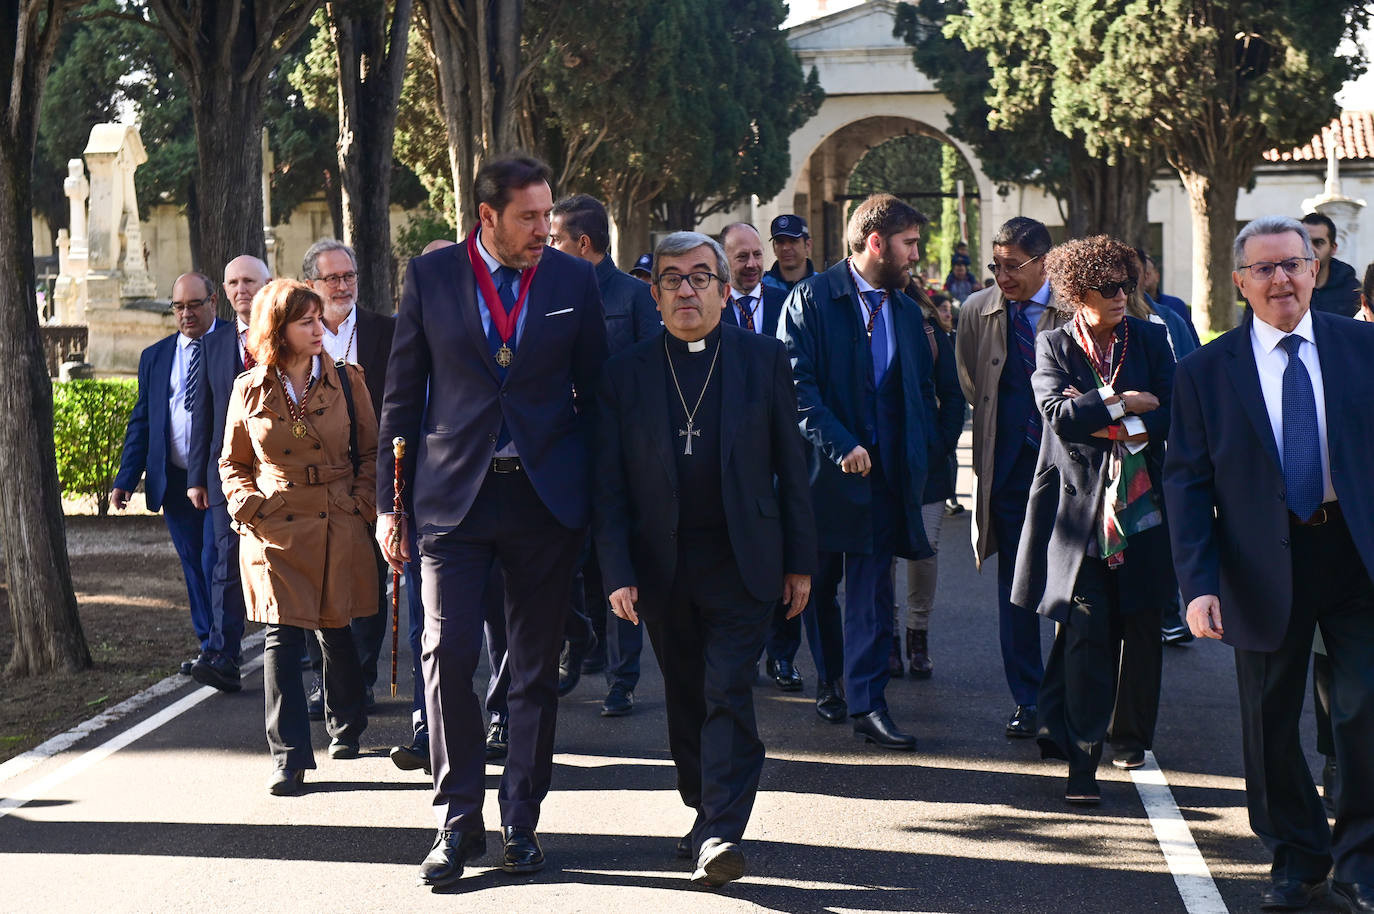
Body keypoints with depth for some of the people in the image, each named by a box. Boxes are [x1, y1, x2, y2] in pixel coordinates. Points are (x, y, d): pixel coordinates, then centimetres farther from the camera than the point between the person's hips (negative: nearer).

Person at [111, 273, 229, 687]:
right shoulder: (155, 357, 14)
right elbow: (142, 422, 14)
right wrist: (125, 479, 5)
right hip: (175, 480, 5)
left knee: (218, 562, -14)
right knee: (195, 569, 10)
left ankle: (222, 657, -16)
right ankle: (212, 650, 19)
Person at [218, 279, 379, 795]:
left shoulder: (347, 381, 3)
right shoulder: (249, 391, 2)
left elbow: (371, 451, 11)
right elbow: (233, 463, 12)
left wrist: (362, 501, -3)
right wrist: (249, 507, -5)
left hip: (339, 530, 1)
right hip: (276, 531, -1)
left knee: (336, 632, 11)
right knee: (281, 636, -8)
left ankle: (345, 728, 37)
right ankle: (288, 756, -4)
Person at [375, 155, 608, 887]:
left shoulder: (574, 280, 4)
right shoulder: (431, 276, 1)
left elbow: (595, 390, 8)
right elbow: (401, 394, 5)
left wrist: (602, 500, 4)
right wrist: (389, 503, 2)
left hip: (546, 497, 1)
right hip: (453, 493, -1)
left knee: (536, 668, 7)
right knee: (447, 655, -7)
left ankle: (521, 821, 20)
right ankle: (457, 822, 7)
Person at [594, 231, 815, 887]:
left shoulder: (764, 360, 3)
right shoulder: (626, 373, 3)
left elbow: (790, 465, 4)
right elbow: (609, 484, 2)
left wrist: (799, 561, 2)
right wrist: (617, 573, -6)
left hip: (742, 561, -2)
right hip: (661, 567, 2)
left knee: (728, 695, -11)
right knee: (685, 701, 12)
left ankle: (720, 835, -12)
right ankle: (706, 813, 27)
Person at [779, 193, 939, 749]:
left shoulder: (906, 312, 14)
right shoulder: (811, 299, -6)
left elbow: (923, 388, 20)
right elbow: (797, 383, -13)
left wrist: (918, 450, 6)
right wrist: (840, 445, -20)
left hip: (886, 469, 3)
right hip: (825, 467, -3)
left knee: (873, 589, -2)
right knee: (818, 587, 11)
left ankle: (867, 704, -2)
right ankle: (830, 683, 29)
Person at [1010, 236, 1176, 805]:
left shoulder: (1150, 339, 8)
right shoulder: (1054, 345, 3)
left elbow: (1170, 416, 0)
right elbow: (1057, 411, -12)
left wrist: (1100, 417, -10)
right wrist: (1124, 405, -10)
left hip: (1141, 504, 3)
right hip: (1080, 504, -3)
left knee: (1142, 627, 8)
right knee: (1086, 634, -8)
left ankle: (1133, 734, 30)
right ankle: (1082, 762, -6)